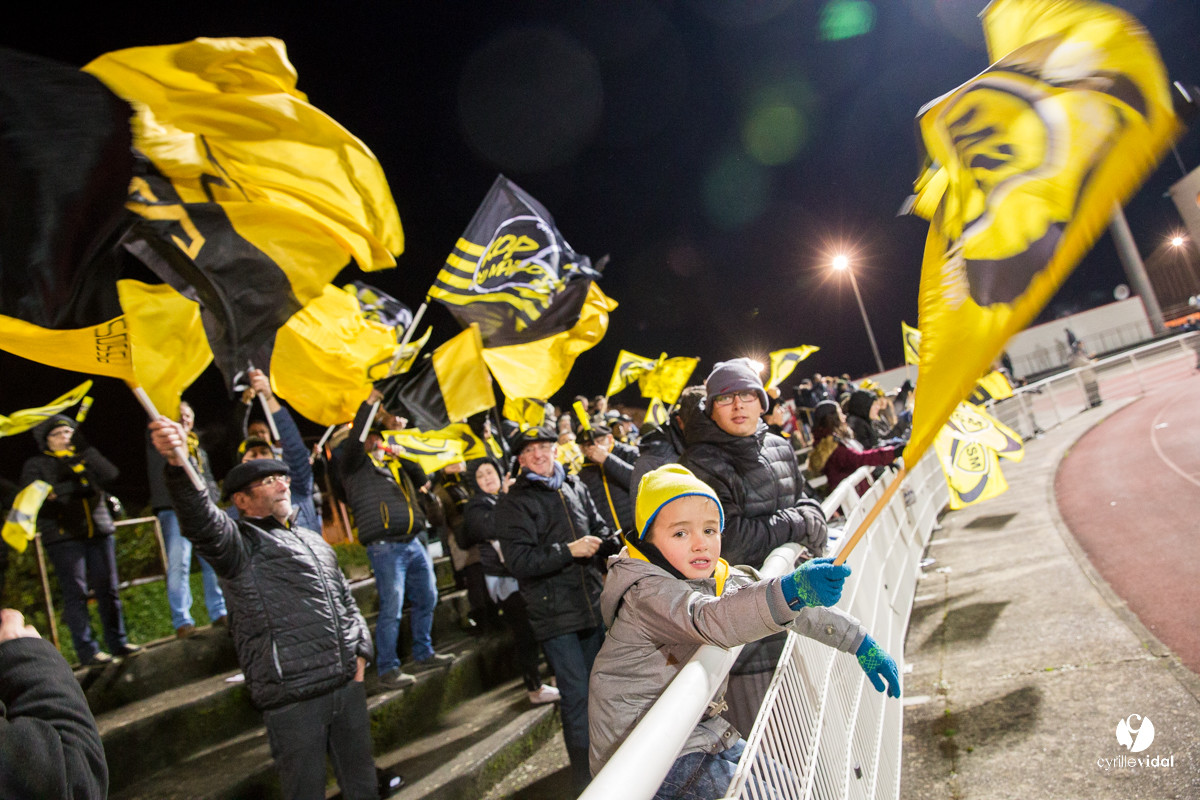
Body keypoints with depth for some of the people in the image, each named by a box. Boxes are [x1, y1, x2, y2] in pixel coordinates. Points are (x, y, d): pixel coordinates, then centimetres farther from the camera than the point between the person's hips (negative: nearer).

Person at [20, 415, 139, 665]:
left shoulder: (84, 457, 15)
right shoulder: (36, 464, 8)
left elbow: (109, 475, -3)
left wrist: (85, 449, -7)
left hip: (99, 532, 3)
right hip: (64, 537, -3)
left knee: (108, 588, 4)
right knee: (76, 593, -5)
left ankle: (117, 642, 12)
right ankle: (87, 651, -1)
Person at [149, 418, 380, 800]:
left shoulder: (313, 540, 19)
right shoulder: (240, 543, -4)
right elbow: (202, 522, -27)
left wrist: (360, 653, 12)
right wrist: (178, 465, -45)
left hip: (348, 685, 6)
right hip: (292, 699, -6)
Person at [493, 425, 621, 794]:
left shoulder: (575, 487, 9)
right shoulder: (513, 504, -7)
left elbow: (600, 531, 19)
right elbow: (519, 561, -16)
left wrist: (615, 545, -2)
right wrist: (568, 551, -21)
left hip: (592, 604, 6)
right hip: (554, 614, -5)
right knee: (577, 694, -4)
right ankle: (584, 774, 15)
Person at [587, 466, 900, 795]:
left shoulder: (720, 579, 2)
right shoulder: (646, 593, -25)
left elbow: (799, 608, 7)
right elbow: (709, 619, -44)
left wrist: (859, 642, 1)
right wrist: (791, 592, -58)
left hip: (700, 732, 8)